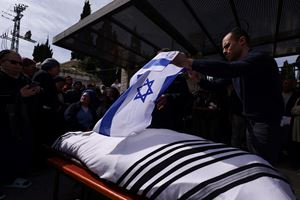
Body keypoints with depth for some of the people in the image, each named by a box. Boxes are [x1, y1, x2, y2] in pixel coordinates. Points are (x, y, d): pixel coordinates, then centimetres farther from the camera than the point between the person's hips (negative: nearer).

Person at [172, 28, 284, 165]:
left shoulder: (259, 58, -16)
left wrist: (190, 63, -33)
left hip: (266, 123, -8)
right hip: (251, 123, 8)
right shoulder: (238, 68, 12)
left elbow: (228, 69, -34)